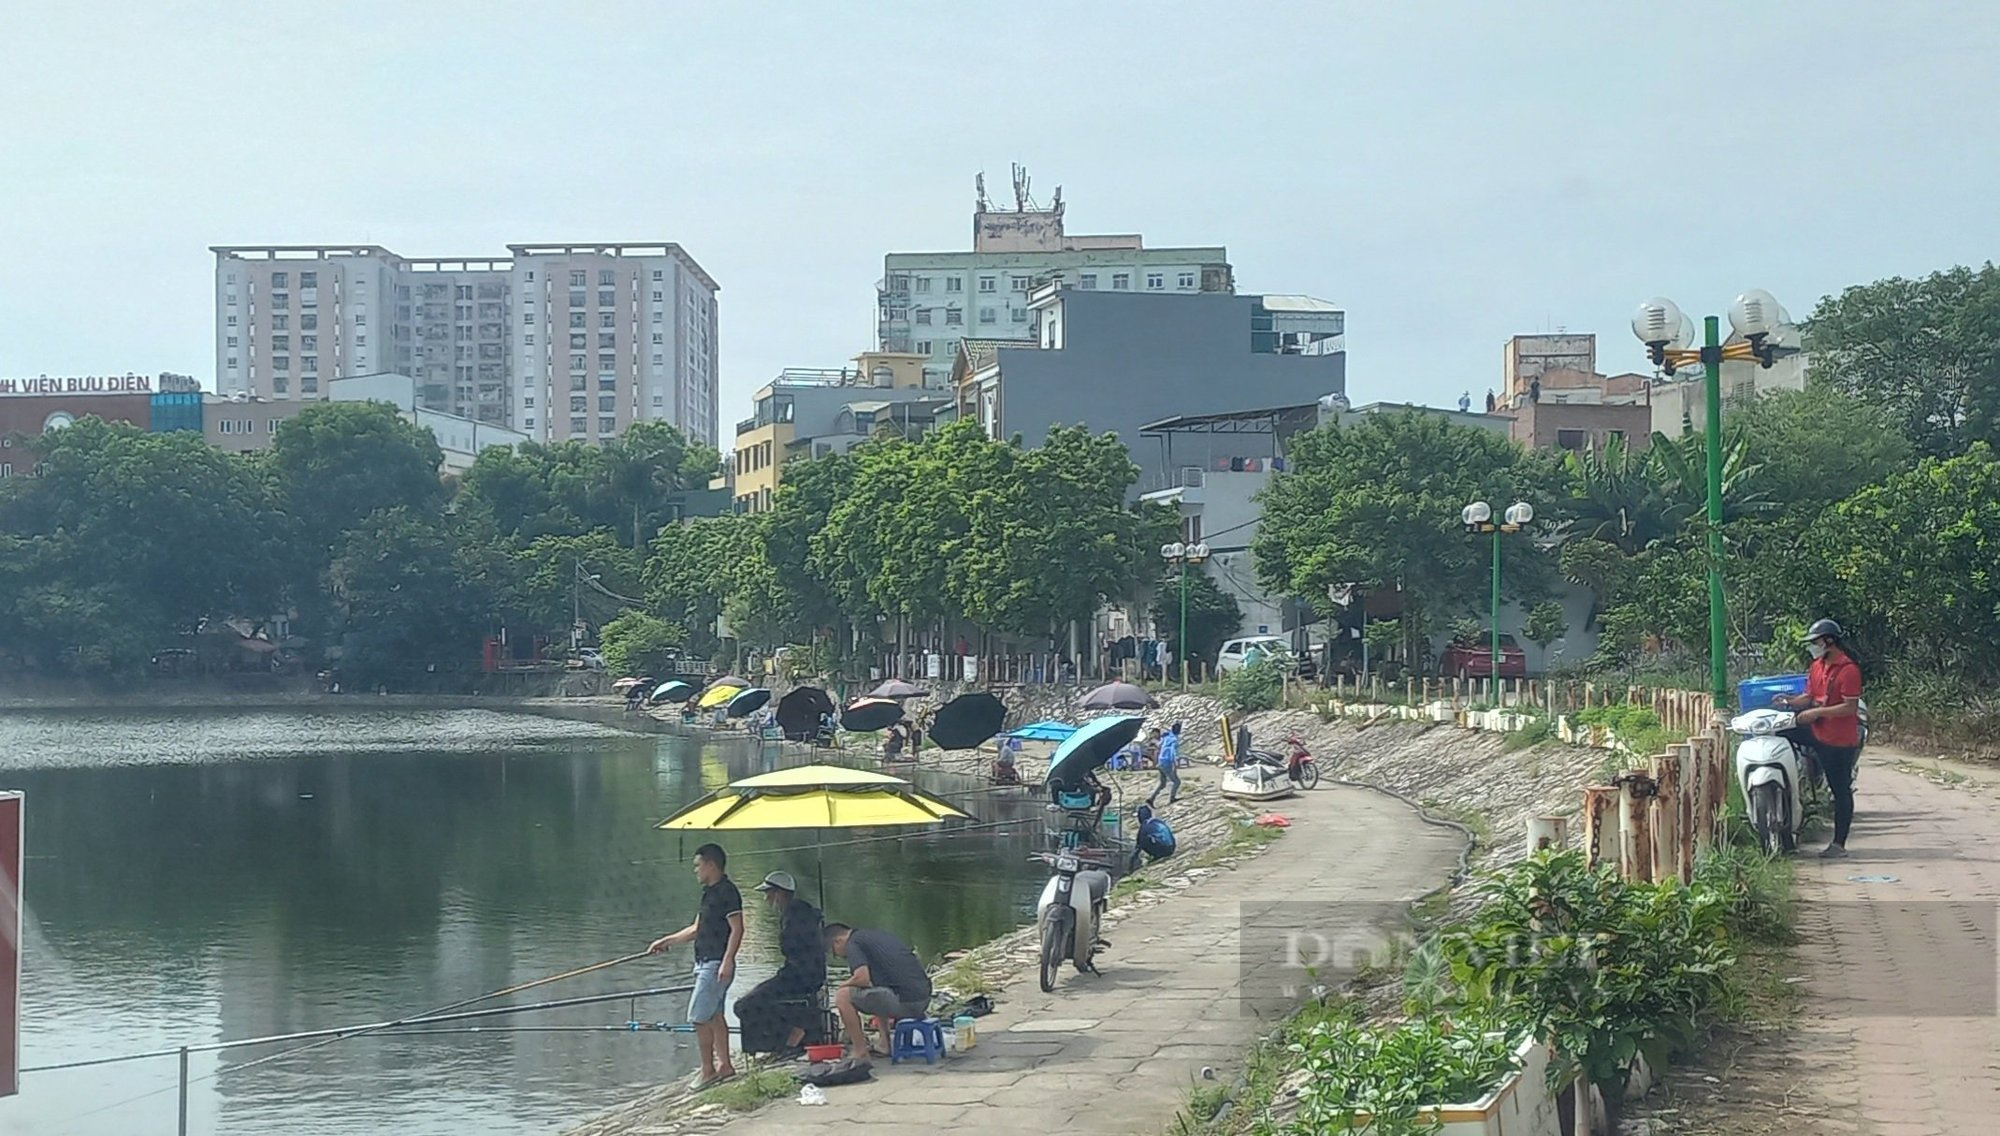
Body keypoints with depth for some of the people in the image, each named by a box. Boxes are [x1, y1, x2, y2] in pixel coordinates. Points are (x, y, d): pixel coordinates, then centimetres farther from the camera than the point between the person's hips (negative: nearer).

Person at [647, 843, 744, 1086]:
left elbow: (737, 929, -19)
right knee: (714, 1016, 12)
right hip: (705, 963, 10)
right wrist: (666, 941, 24)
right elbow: (696, 929, 25)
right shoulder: (709, 892, 17)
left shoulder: (727, 892, -13)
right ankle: (724, 1065, 16)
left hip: (716, 964, -10)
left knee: (699, 1016, -10)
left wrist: (727, 961, -25)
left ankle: (708, 1071, -5)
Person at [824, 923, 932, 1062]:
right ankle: (886, 1046, 26)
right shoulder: (879, 935, 26)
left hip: (903, 1002, -9)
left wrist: (845, 985, 6)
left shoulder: (853, 944, 0)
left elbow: (862, 978, -15)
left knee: (843, 996, -2)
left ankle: (860, 1052, 2)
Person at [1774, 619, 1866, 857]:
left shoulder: (1848, 669, -17)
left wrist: (1817, 712, -24)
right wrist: (1790, 701, -5)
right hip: (1820, 736, 8)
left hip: (1841, 740, -8)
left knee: (1841, 791, 0)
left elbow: (1850, 707, -21)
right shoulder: (1817, 667, 11)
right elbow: (1810, 697, 14)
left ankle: (1839, 844, 5)